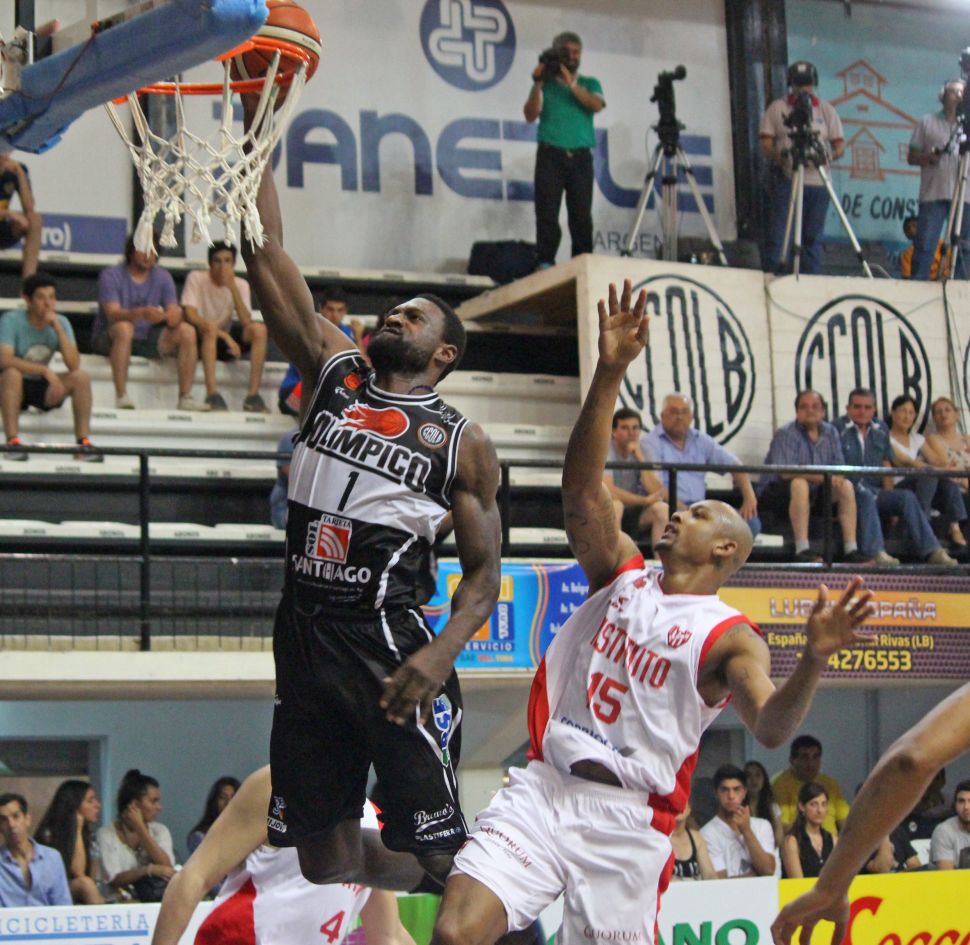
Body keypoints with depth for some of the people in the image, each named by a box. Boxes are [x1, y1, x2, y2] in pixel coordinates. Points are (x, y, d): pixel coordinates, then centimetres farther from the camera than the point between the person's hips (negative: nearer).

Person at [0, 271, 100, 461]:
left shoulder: (61, 323, -4)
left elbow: (74, 365, -16)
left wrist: (58, 328, -22)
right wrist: (45, 370, -36)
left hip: (43, 389, 4)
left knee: (82, 376, -19)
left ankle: (83, 443, -17)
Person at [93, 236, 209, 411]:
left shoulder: (163, 277, 6)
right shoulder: (111, 275, -9)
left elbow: (175, 313, -4)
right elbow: (113, 314, -24)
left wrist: (173, 317, -31)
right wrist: (141, 313, -43)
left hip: (146, 340, 5)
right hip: (109, 339, -5)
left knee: (187, 331, -15)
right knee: (124, 327, -39)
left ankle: (185, 397, -16)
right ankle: (121, 396, -39)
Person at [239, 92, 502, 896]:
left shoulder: (464, 444, 3)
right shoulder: (333, 374, 11)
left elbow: (483, 572, 1)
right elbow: (266, 256, 6)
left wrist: (441, 654, -19)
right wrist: (255, 126, 0)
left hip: (390, 641, -4)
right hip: (305, 633, 4)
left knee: (433, 856, -6)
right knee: (326, 864, 8)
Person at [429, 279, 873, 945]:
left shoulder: (729, 637, 0)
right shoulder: (622, 575, 13)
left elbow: (772, 727, -18)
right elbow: (582, 490, -2)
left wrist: (813, 662, -39)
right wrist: (610, 373, -14)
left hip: (628, 819, -3)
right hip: (542, 789, 3)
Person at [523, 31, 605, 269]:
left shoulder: (589, 84, 15)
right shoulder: (546, 83, 13)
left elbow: (597, 105, -6)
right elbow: (531, 115, 1)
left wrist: (571, 83, -14)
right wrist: (538, 84, -9)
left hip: (581, 157, 1)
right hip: (551, 154, -1)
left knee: (582, 214, -3)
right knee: (548, 212, -7)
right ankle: (545, 263, -9)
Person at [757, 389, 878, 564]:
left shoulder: (830, 433, 8)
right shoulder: (785, 434, -12)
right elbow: (785, 472, -26)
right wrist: (822, 477, -33)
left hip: (814, 494, 6)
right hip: (778, 494, -6)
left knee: (846, 486, -12)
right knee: (800, 483, -35)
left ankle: (851, 549, -15)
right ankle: (802, 550, -41)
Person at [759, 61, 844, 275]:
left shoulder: (826, 110, 13)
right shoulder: (777, 108, 9)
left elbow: (839, 144, 9)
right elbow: (765, 143, 3)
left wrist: (831, 156, -14)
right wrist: (778, 155, -19)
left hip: (817, 182, 2)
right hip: (785, 179, -2)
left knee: (813, 238, 3)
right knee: (778, 236, -8)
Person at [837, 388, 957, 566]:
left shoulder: (881, 431, 19)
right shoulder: (839, 429, 2)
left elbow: (886, 467, 17)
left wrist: (891, 504, 4)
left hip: (875, 491, 5)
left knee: (907, 497, -20)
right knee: (864, 494, -37)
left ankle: (931, 552, -28)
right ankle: (875, 552, -49)